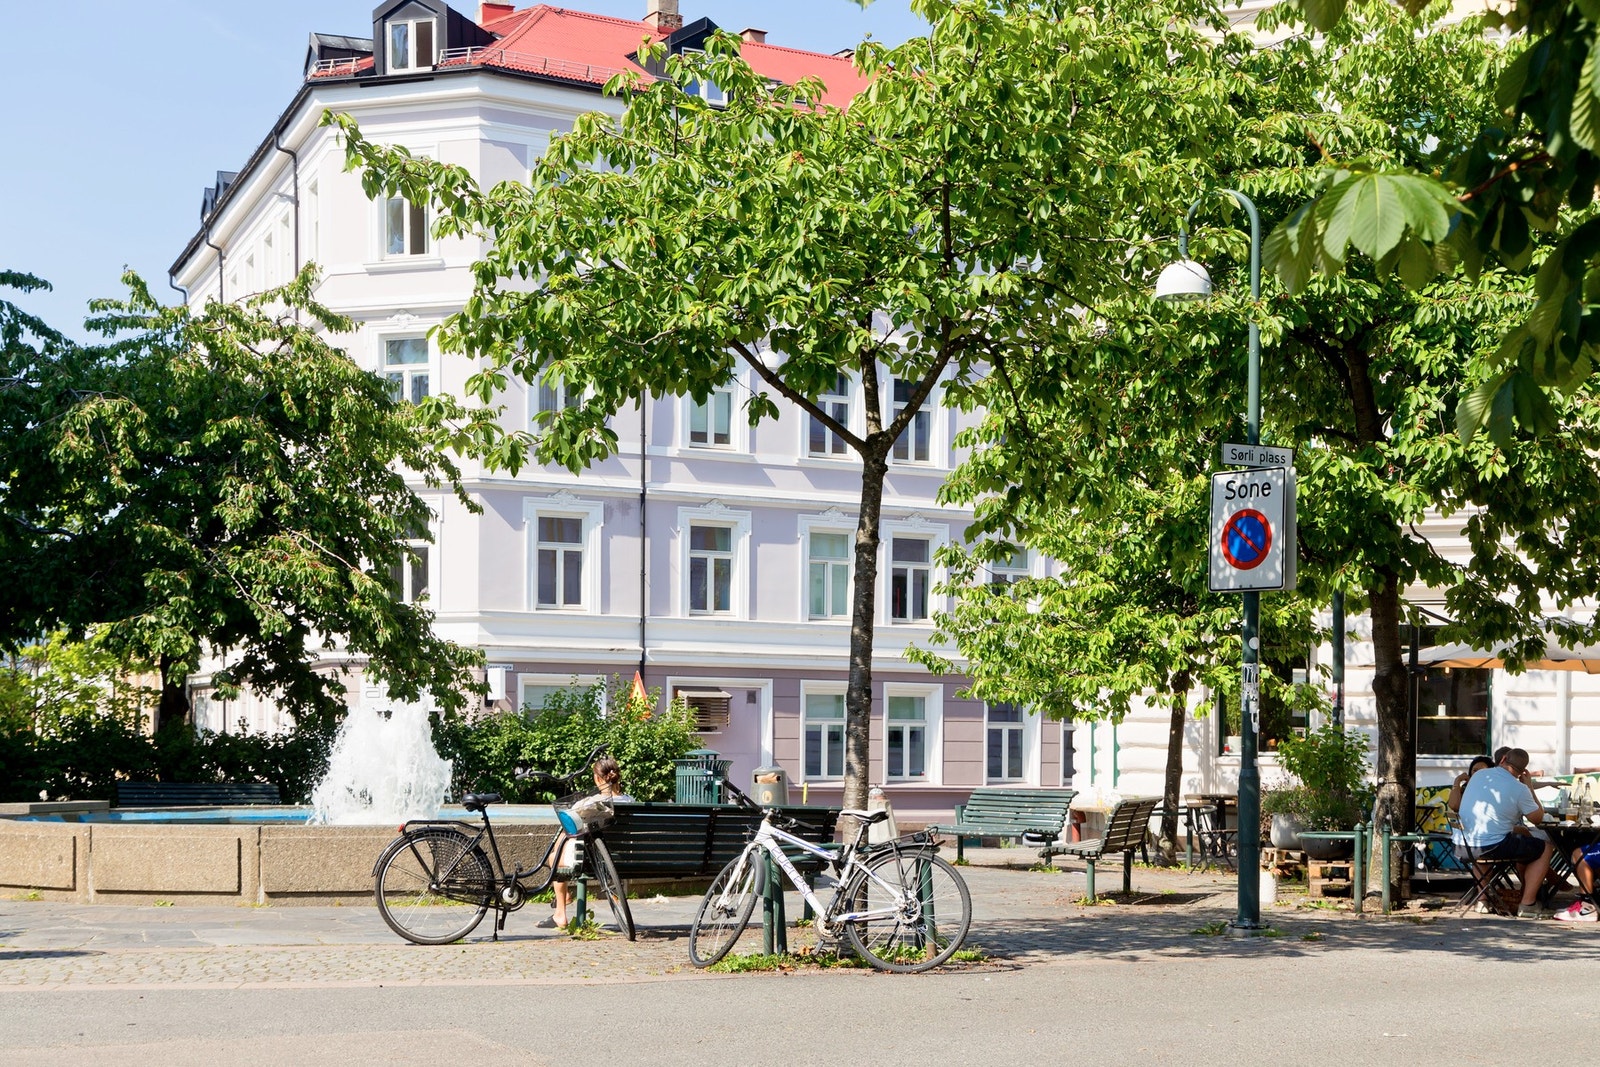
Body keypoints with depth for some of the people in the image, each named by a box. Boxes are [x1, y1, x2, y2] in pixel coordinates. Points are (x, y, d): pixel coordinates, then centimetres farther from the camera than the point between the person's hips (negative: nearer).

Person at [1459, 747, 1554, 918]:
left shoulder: (1479, 775, 8)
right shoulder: (1519, 789, -11)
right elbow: (1538, 819, 0)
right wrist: (1529, 787, 10)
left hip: (1467, 844, 7)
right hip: (1493, 845, -7)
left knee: (1524, 834, 31)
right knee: (1544, 848, 12)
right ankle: (1527, 905, 7)